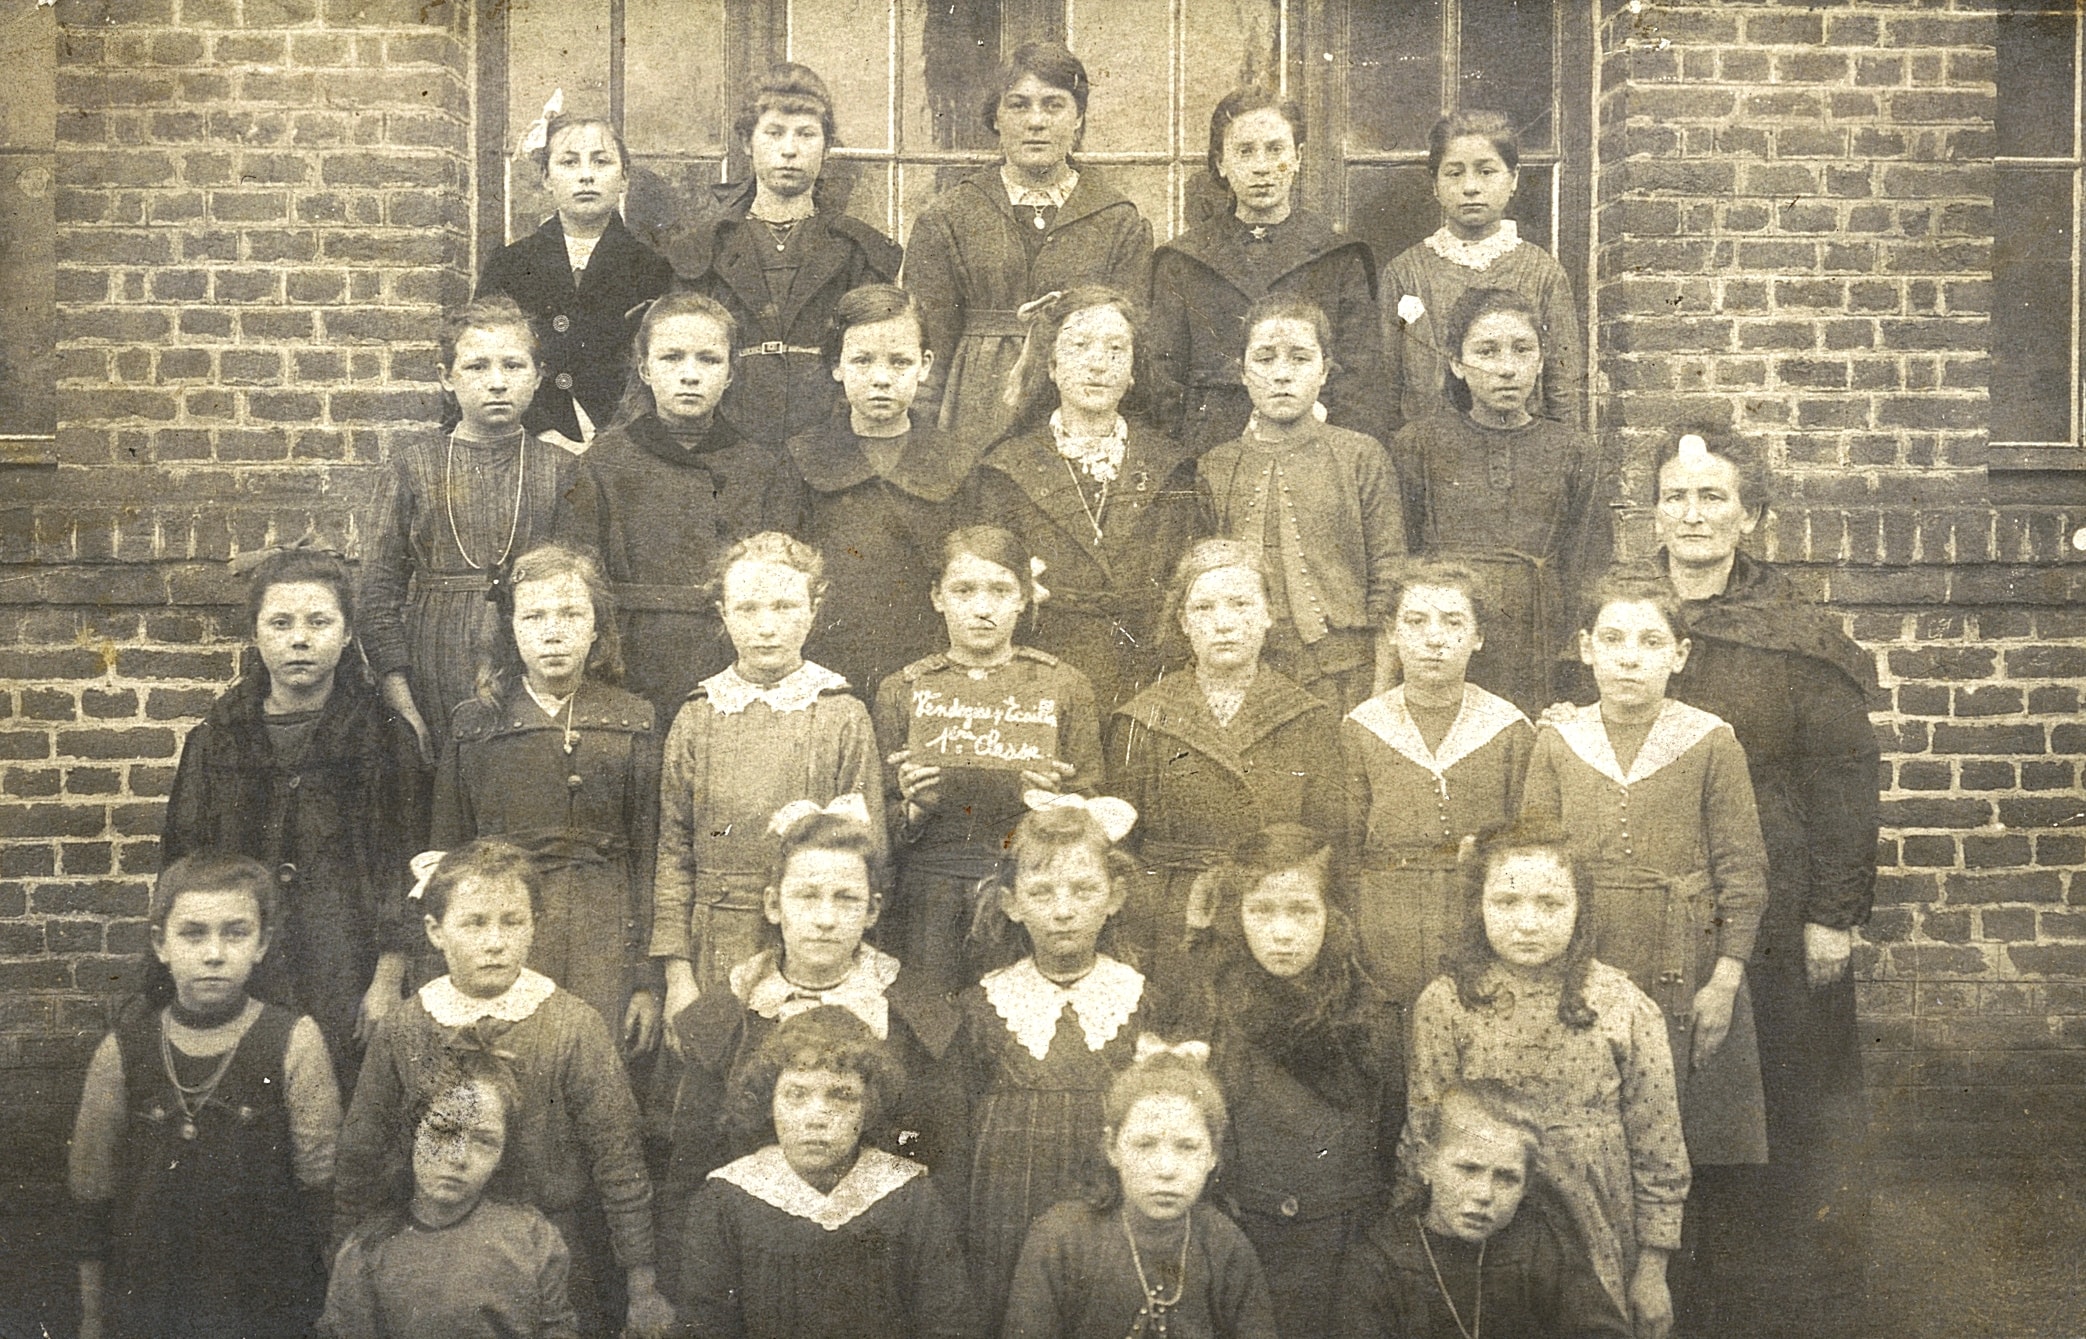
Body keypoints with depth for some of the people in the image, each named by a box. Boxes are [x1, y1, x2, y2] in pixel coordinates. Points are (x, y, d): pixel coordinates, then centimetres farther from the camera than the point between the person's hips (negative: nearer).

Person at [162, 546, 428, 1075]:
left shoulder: (384, 736, 3)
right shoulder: (214, 741, 12)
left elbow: (407, 868, 0)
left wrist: (387, 984, -6)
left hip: (349, 989, -2)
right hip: (239, 987, 2)